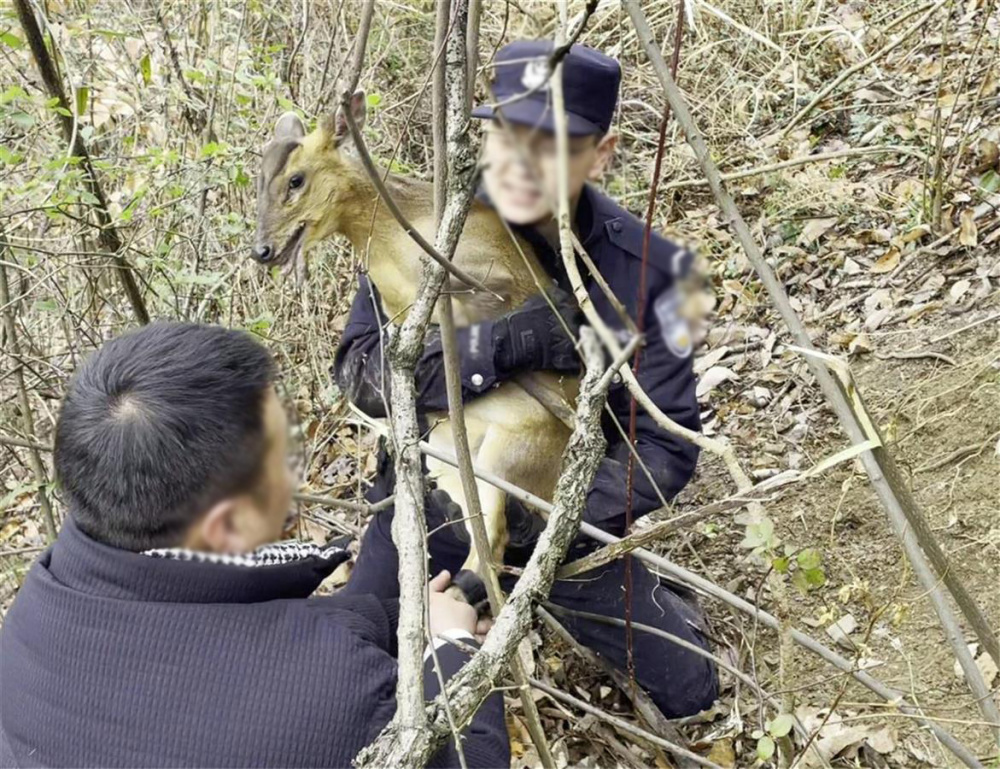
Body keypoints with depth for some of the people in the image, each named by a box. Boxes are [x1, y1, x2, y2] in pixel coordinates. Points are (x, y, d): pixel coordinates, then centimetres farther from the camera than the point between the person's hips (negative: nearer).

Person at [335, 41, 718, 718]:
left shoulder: (646, 270, -19)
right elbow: (359, 372, -24)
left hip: (563, 522, 0)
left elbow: (667, 445, -17)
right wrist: (502, 345, -37)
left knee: (687, 692, 4)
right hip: (430, 506, 0)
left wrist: (544, 517, -30)